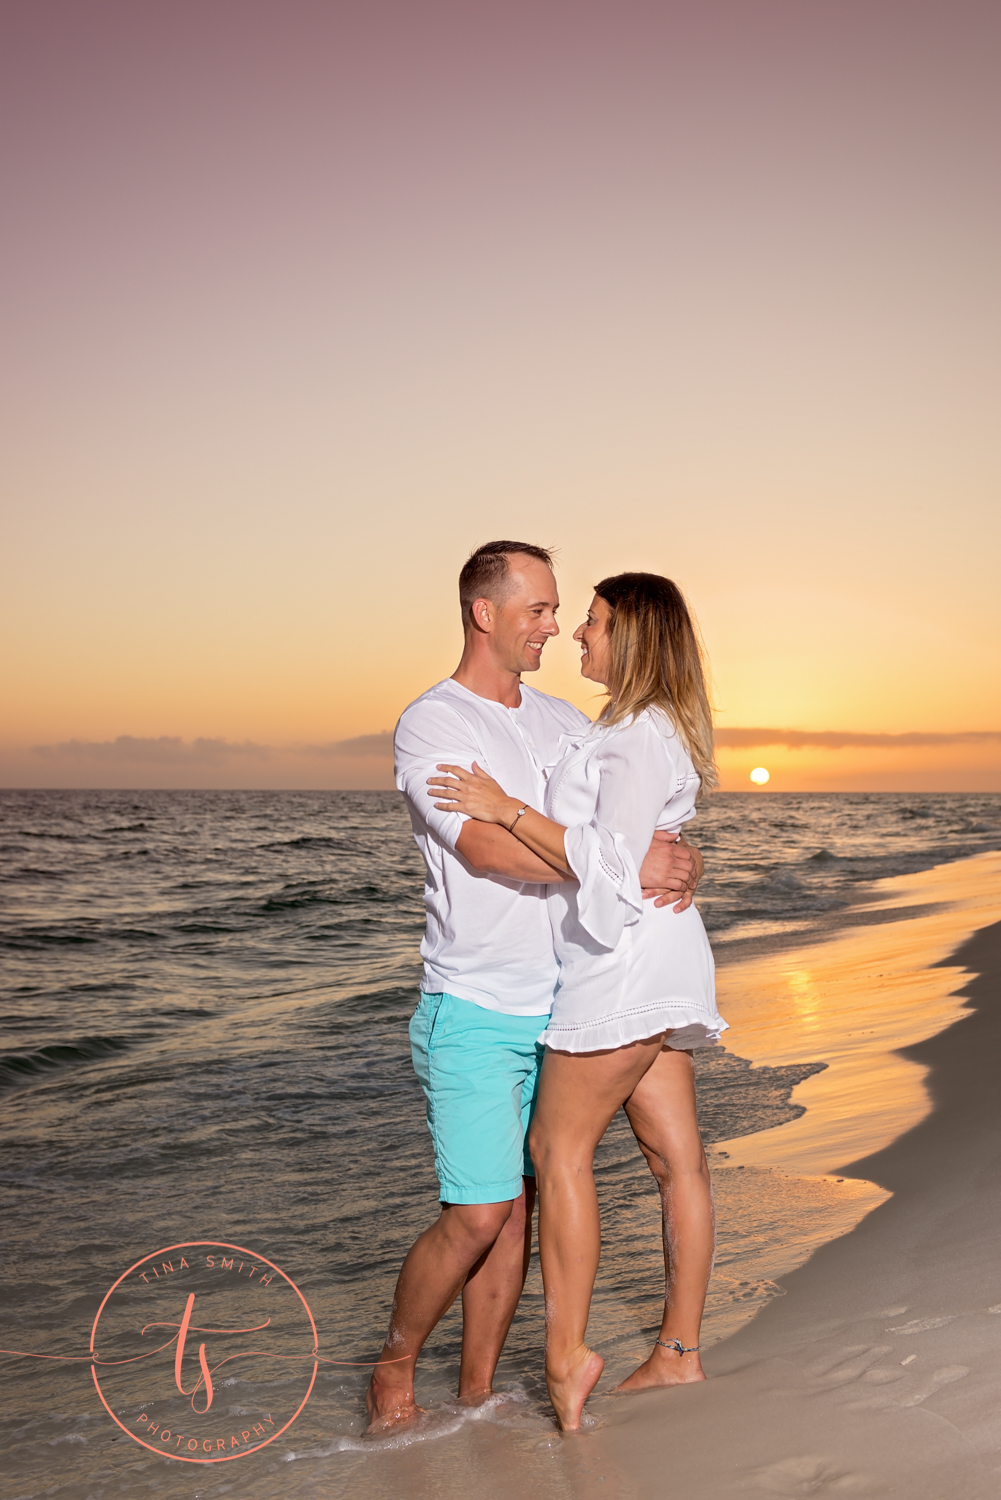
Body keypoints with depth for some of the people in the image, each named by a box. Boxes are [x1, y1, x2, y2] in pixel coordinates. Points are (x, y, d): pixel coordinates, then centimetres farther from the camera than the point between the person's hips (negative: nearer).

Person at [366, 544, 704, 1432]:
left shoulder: (563, 723, 13)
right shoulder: (430, 724, -8)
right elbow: (486, 846, -22)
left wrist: (684, 861, -10)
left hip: (556, 1007, 6)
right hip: (474, 1014, -6)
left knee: (520, 1207, 10)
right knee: (479, 1215, -6)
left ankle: (477, 1394, 23)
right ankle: (396, 1366, 18)